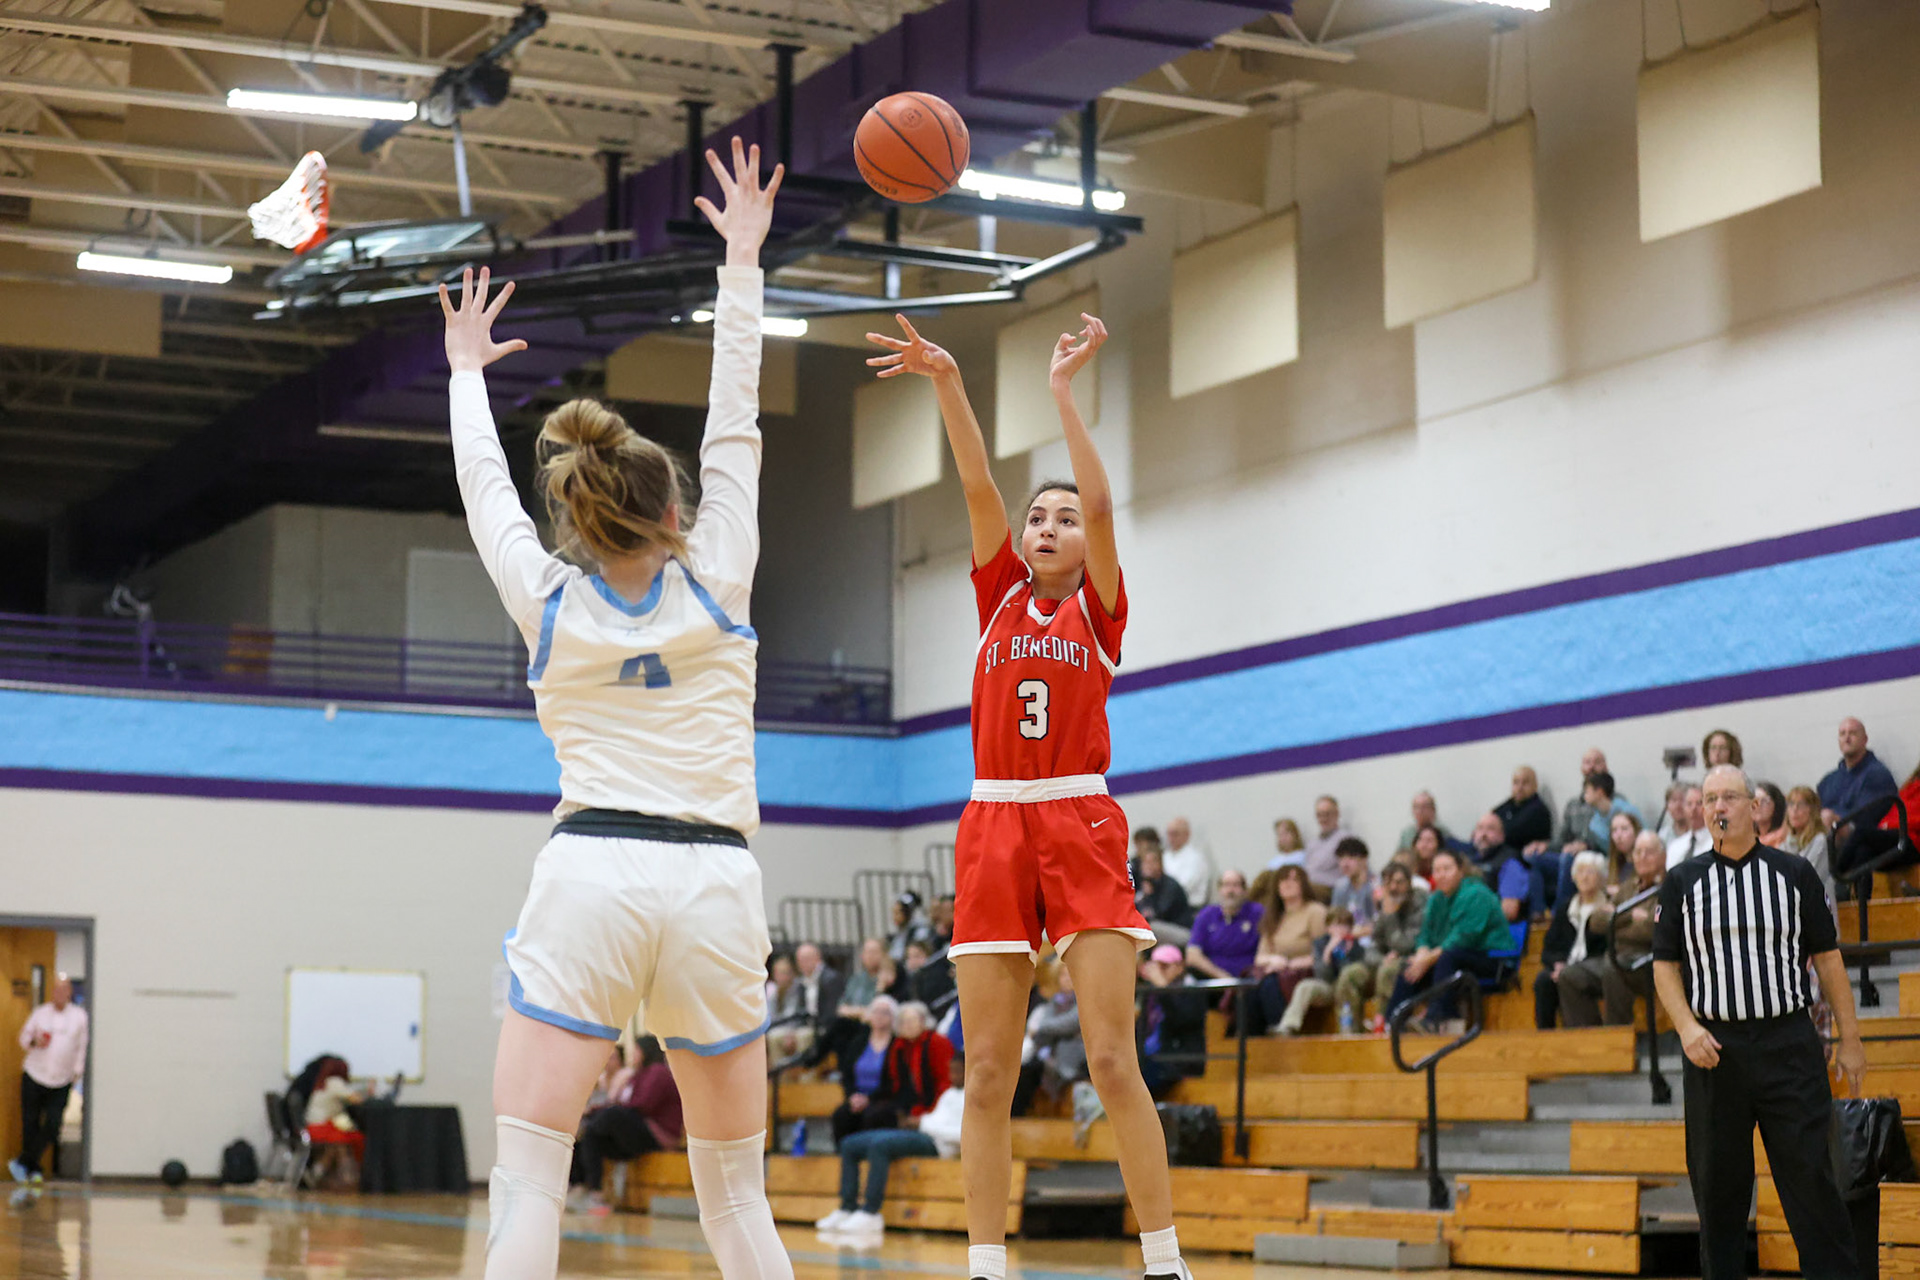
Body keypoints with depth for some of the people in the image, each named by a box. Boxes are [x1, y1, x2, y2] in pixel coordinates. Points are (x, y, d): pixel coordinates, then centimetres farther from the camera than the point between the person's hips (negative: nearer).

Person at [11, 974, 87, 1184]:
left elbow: (82, 1046, 9)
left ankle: (22, 1163, 3)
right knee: (30, 1125, 2)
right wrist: (34, 1042, -11)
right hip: (34, 1077, 0)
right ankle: (33, 1169, 16)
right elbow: (23, 1038, 10)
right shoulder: (40, 1013, 2)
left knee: (51, 1127, -9)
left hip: (61, 1083, 0)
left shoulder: (79, 1016, 2)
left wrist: (77, 1071, 7)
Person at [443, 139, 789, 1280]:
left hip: (590, 875, -1)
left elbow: (484, 484, 25)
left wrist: (469, 372, 43)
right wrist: (742, 258, 24)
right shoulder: (716, 585, 6)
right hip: (715, 883, 1)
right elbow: (735, 427, 16)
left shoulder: (548, 603, 7)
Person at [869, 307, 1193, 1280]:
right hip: (993, 827, 3)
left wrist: (1063, 388, -9)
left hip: (1081, 825, -2)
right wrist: (946, 384, -10)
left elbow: (1100, 500, -7)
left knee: (1112, 1060, -10)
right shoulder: (998, 597, 13)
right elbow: (977, 486, 1)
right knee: (988, 1074, 0)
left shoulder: (1100, 609, 8)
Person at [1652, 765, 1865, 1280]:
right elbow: (1665, 964, 7)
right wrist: (1687, 1028, -9)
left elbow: (1827, 957, 8)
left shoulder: (1794, 873, 6)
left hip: (1789, 1044, -1)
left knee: (1811, 1175, -6)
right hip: (1714, 1048, 1)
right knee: (1717, 1185, 5)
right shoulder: (1683, 881, 7)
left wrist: (1849, 1039, 5)